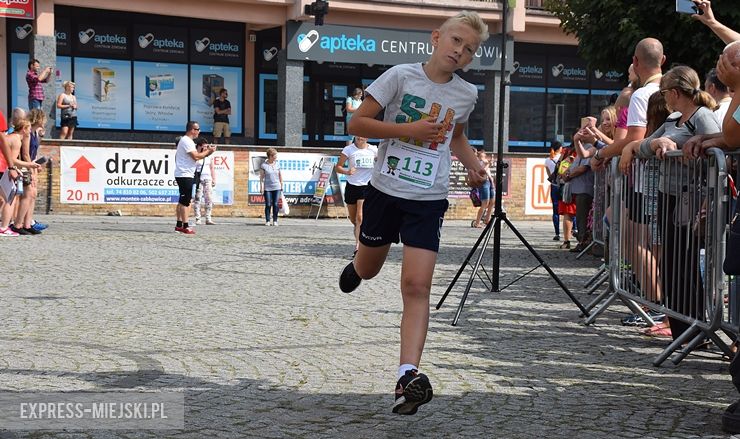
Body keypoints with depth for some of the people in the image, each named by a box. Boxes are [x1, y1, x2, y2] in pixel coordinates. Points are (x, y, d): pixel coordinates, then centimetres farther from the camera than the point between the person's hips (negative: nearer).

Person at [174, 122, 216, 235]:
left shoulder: (188, 141, 18)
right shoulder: (186, 141, -14)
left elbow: (195, 156, 15)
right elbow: (196, 156, -21)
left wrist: (206, 151, 5)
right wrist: (208, 151, -9)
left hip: (186, 175, 11)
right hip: (184, 175, -11)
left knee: (182, 200, 13)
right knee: (185, 201, -9)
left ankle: (179, 225, 18)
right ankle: (185, 226, -8)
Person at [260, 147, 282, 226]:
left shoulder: (277, 164, 6)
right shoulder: (263, 165, -4)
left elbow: (280, 175, 14)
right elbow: (261, 177, -2)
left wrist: (281, 185, 14)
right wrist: (262, 188, -6)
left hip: (276, 187, 2)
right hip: (267, 188, -2)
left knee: (275, 204, -1)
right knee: (268, 205, -1)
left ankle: (275, 221, 6)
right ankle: (267, 221, 6)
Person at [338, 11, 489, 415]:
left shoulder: (466, 94, 4)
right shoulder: (401, 75, -8)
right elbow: (356, 123, -11)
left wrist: (473, 166, 6)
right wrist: (410, 129, -20)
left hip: (429, 199, 1)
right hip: (385, 189, 0)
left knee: (417, 286, -13)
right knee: (367, 270, 20)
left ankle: (408, 376, -17)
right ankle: (355, 267, 59)